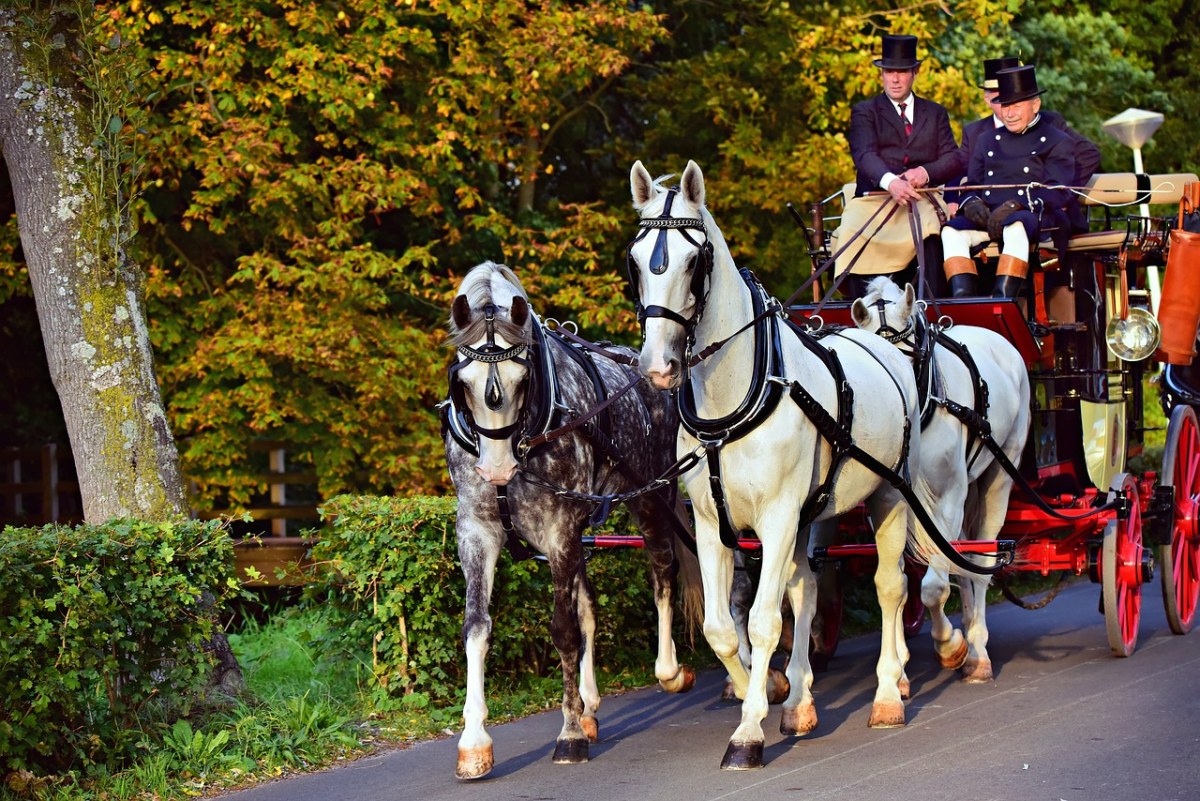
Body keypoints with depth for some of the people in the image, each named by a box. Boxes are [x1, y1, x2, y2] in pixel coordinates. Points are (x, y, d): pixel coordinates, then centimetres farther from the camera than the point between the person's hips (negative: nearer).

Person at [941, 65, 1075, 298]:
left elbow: (1059, 192, -4)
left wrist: (1014, 205, -19)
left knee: (1016, 227, -40)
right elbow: (971, 184, 23)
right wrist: (972, 203, -4)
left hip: (1037, 216, -5)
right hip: (988, 216, 5)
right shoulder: (987, 140, 27)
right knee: (952, 231, -26)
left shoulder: (1057, 142, 10)